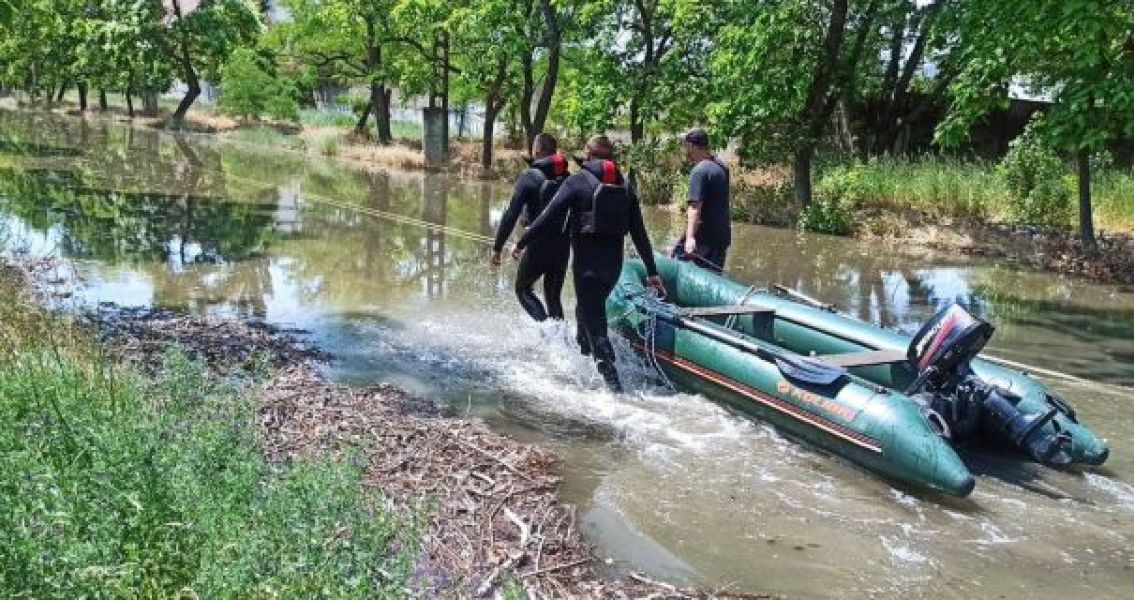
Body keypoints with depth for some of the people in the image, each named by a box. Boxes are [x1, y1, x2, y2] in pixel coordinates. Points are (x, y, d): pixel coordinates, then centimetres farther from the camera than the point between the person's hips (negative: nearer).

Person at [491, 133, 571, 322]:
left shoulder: (529, 178, -11)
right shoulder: (567, 178, 4)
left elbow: (511, 215, -15)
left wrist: (497, 247, -12)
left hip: (539, 245, -5)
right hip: (563, 246, 5)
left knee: (523, 288, 13)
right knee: (553, 296, 19)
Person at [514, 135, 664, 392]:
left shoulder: (577, 181, -5)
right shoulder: (625, 187, 8)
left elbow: (549, 217, -11)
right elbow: (639, 233, 7)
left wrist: (521, 243, -1)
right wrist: (652, 271, 11)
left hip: (586, 262, -5)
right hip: (614, 263, 5)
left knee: (594, 323, -4)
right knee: (588, 309, 27)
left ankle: (613, 383, -12)